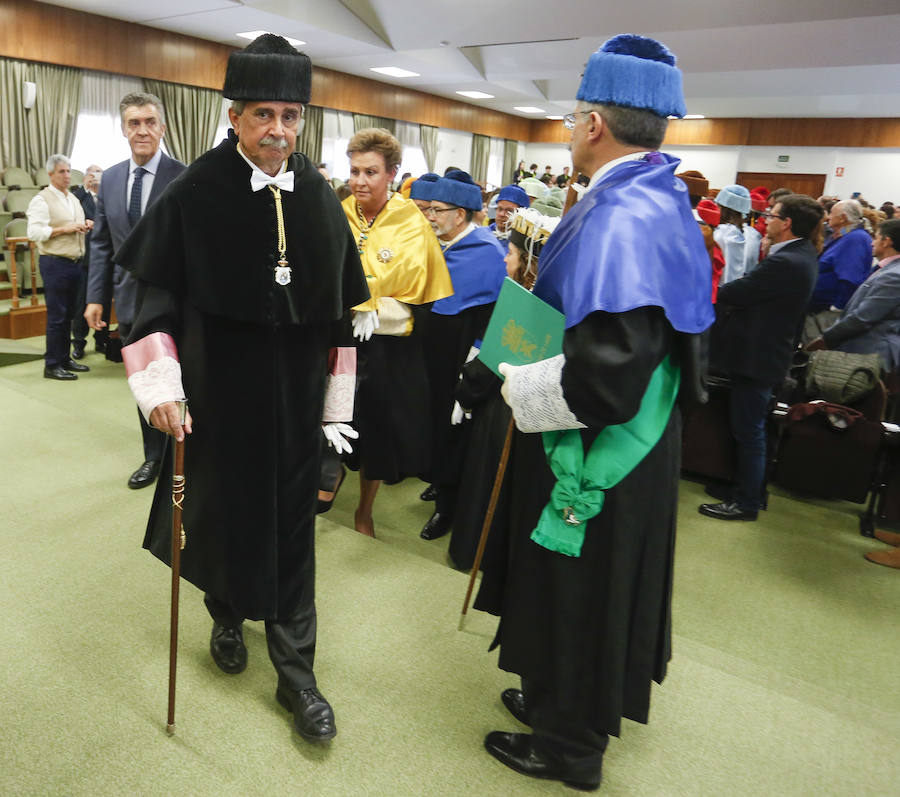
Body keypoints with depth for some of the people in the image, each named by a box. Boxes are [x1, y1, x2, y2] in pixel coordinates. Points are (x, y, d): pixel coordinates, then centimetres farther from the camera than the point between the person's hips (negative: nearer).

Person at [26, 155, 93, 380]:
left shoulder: (73, 199, 19)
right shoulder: (42, 200, -5)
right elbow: (34, 232, -15)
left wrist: (86, 226, 7)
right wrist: (65, 229, -17)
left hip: (75, 262, 7)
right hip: (55, 263, -7)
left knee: (69, 314, 11)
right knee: (56, 316, -6)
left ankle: (65, 359, 19)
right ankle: (52, 365, -1)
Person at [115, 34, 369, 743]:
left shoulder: (320, 198, 2)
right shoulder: (196, 193, -7)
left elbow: (344, 304, 6)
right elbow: (157, 292, -4)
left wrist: (337, 394, 7)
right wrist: (159, 381, -13)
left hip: (297, 392, 2)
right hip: (220, 388, -2)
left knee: (292, 523, 7)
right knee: (225, 508, 13)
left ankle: (295, 671, 21)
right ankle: (227, 616, 44)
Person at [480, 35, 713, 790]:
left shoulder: (622, 218, -26)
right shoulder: (656, 201, 6)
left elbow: (606, 377, -33)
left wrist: (517, 387, -17)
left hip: (597, 454, -9)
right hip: (627, 444, 9)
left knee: (579, 594, 10)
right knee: (588, 593, 24)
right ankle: (567, 702, 47)